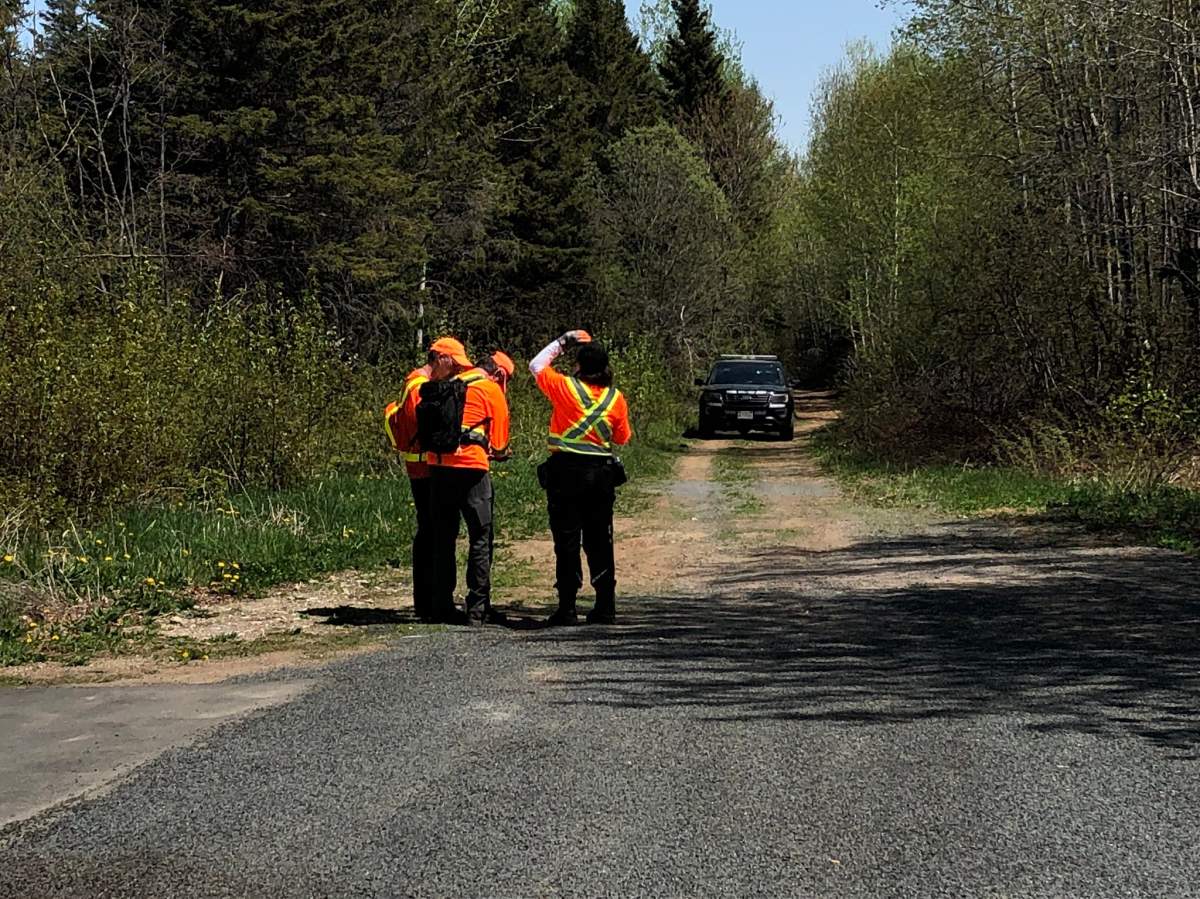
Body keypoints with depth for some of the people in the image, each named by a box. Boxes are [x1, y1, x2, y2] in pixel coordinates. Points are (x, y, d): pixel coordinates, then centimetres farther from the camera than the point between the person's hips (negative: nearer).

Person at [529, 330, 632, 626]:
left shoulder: (565, 387, -8)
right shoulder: (616, 398, 1)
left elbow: (536, 365, 9)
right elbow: (622, 438, 12)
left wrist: (562, 342, 15)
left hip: (566, 472, -3)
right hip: (601, 474, 3)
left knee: (567, 542, 0)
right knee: (599, 542, 10)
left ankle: (567, 608, -1)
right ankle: (606, 607, 11)